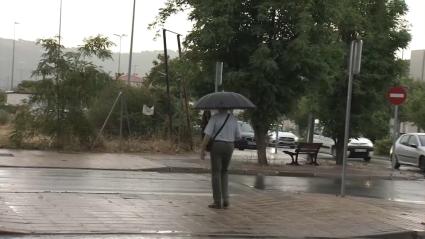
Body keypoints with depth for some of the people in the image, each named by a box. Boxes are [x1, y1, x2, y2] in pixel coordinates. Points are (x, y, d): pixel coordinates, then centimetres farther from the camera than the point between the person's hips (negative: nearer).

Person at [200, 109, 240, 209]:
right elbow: (238, 136, 10)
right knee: (224, 172, 18)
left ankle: (217, 202, 3)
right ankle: (225, 199, 6)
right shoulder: (233, 118, 6)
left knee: (216, 173, 2)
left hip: (216, 146, -4)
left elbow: (207, 135, -14)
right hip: (229, 147, 4)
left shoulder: (214, 118, -8)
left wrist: (202, 150, -8)